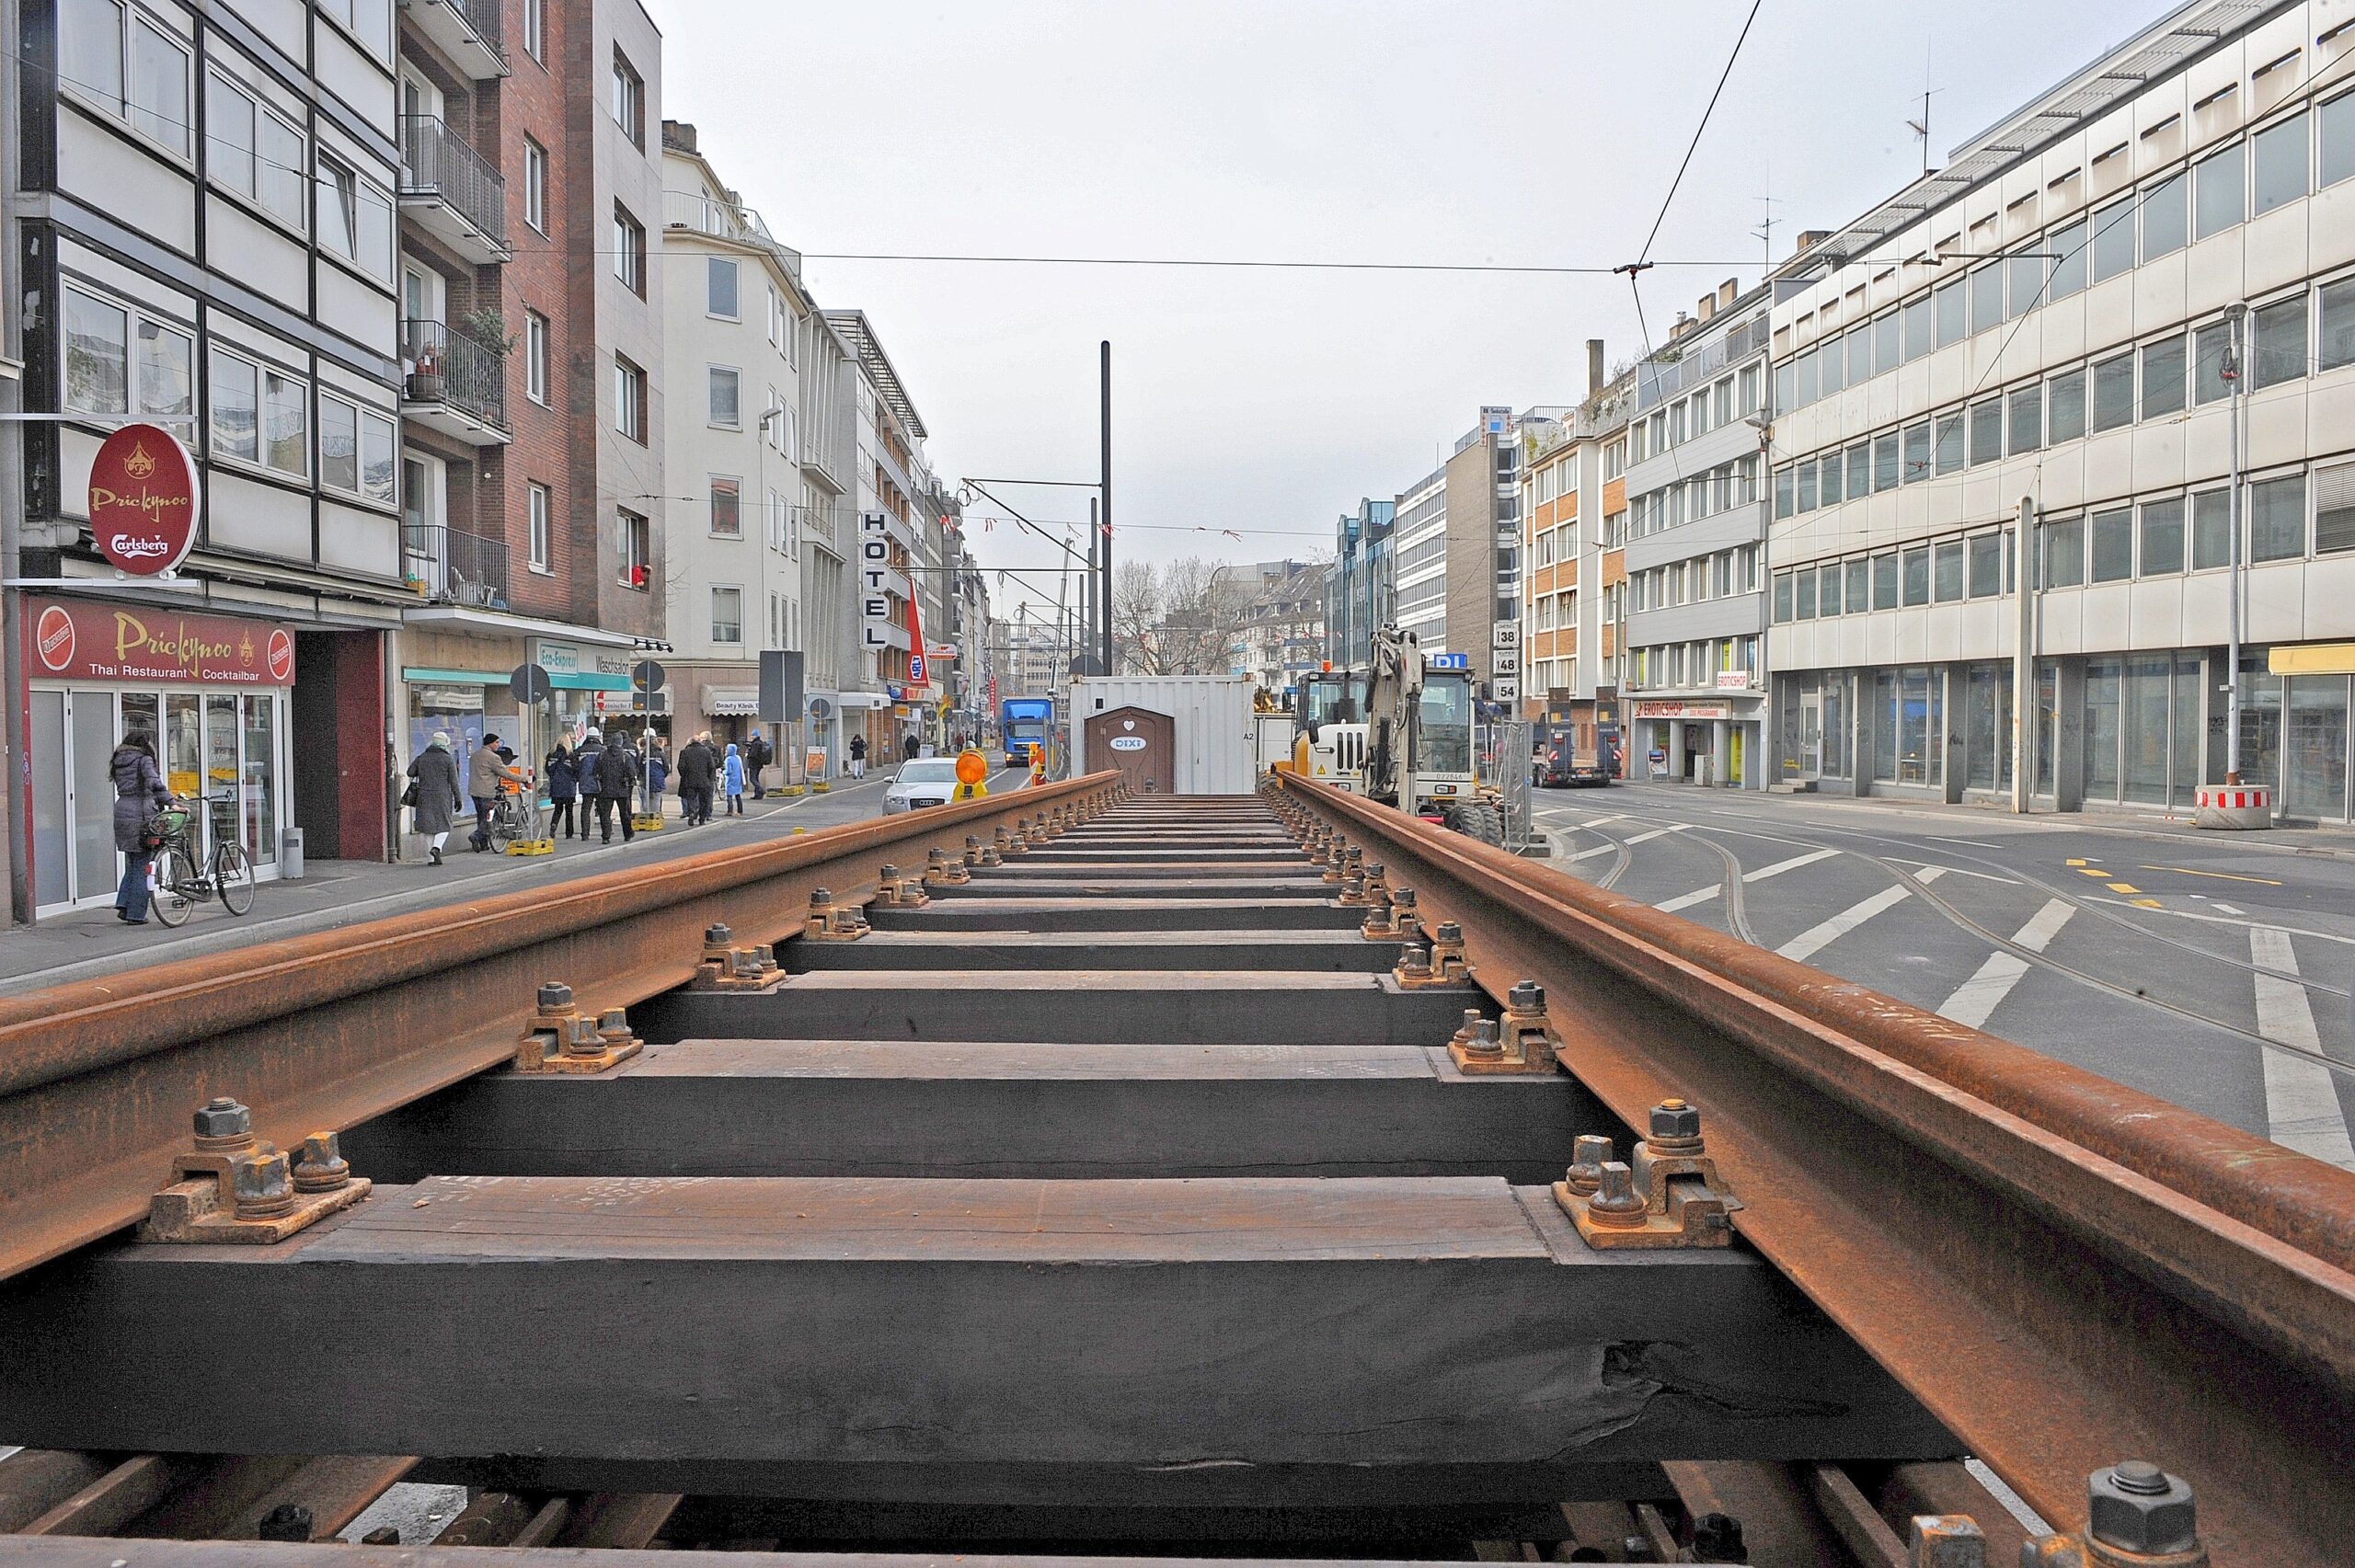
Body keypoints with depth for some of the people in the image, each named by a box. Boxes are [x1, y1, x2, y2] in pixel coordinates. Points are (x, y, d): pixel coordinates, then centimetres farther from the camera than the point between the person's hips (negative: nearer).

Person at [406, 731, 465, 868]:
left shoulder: (421, 758, 7)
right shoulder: (448, 759, -3)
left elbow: (410, 772, 2)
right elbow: (454, 781, -5)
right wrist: (458, 800, 0)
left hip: (424, 797, 3)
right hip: (442, 796, -3)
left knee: (428, 828, 7)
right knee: (444, 826, 8)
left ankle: (430, 859, 6)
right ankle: (437, 847, -18)